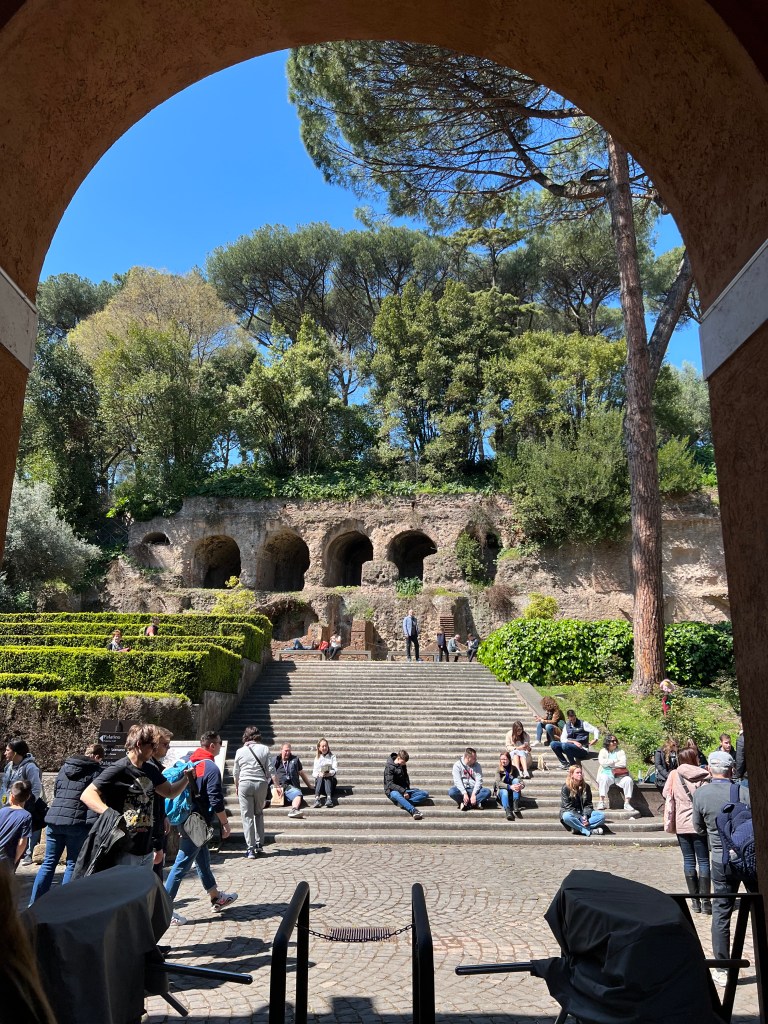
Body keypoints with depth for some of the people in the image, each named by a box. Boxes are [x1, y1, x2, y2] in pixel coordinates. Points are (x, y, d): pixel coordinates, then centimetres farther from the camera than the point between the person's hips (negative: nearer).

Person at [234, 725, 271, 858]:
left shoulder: (240, 751, 4)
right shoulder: (265, 749, 3)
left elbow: (236, 772, 11)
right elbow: (269, 769, 2)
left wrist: (236, 787, 27)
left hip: (245, 783, -1)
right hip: (261, 784, 1)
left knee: (247, 816, 4)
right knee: (259, 814, 18)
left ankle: (250, 849, 2)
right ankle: (259, 846, 18)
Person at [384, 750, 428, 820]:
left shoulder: (402, 765, 10)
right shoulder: (389, 766, -11)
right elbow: (390, 784, -19)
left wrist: (408, 786, 8)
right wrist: (403, 791, -27)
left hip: (404, 790, 7)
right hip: (393, 791, -7)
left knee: (425, 793, -14)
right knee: (396, 795, -44)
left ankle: (404, 803, -30)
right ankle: (413, 810, -57)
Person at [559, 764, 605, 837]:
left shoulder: (586, 787, 5)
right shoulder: (566, 787, -8)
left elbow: (588, 804, 3)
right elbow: (568, 806, -12)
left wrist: (585, 816, -16)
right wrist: (580, 818, -23)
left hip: (583, 813, 4)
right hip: (570, 812, -4)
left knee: (602, 815, -20)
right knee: (566, 816, -40)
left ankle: (578, 828, -30)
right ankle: (590, 831, -33)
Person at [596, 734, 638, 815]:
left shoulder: (620, 751, 14)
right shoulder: (603, 751, 11)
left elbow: (623, 763, -4)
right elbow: (603, 762, -9)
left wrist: (609, 764, -5)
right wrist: (615, 761, -5)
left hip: (620, 775, 2)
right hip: (607, 774, -2)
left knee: (628, 780, -28)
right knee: (604, 779, -36)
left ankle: (627, 803, -21)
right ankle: (601, 801, -33)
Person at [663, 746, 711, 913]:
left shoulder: (674, 775, -3)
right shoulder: (704, 776, -7)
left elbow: (667, 796, 2)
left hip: (682, 824, 1)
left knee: (689, 861, 10)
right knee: (703, 861, 6)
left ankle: (695, 900, 13)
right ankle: (705, 901, 4)